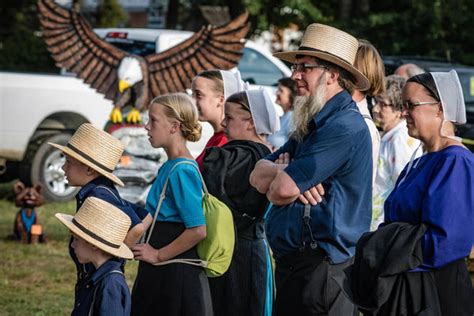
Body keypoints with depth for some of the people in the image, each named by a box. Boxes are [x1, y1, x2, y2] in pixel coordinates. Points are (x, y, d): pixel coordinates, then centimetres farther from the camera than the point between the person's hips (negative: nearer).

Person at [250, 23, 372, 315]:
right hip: (294, 265, 10)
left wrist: (273, 185, 2)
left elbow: (284, 189, -22)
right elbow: (258, 175, 10)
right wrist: (285, 172, -12)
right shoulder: (312, 125, 17)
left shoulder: (344, 128, -16)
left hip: (321, 269, -10)